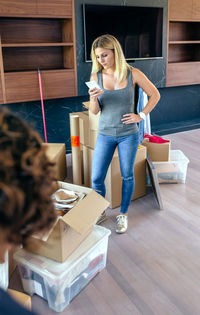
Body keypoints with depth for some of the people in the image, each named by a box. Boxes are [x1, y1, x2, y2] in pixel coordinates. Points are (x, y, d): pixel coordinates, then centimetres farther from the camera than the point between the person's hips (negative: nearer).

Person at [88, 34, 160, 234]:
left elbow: (155, 95, 4)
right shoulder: (96, 77, -3)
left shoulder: (133, 74, -7)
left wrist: (141, 115, -5)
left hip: (128, 134, -1)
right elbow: (94, 111, -3)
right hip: (105, 134, 1)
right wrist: (93, 98, -24)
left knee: (127, 176, 10)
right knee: (96, 178, 1)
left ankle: (123, 214, 30)